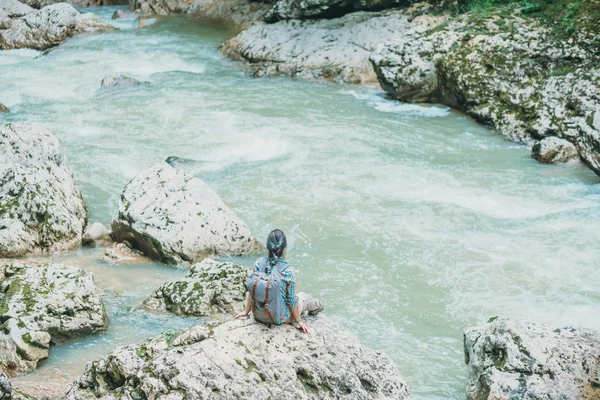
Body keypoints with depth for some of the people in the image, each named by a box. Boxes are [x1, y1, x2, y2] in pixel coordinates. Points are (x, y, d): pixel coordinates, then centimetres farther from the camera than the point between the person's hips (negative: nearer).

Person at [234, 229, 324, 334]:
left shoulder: (259, 263, -15)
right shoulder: (287, 270, -26)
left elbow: (251, 291, -4)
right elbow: (291, 300, -15)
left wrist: (247, 312, 11)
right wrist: (299, 321, 0)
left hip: (259, 315, 4)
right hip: (278, 318, -4)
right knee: (303, 296, 26)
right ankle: (316, 306, 57)